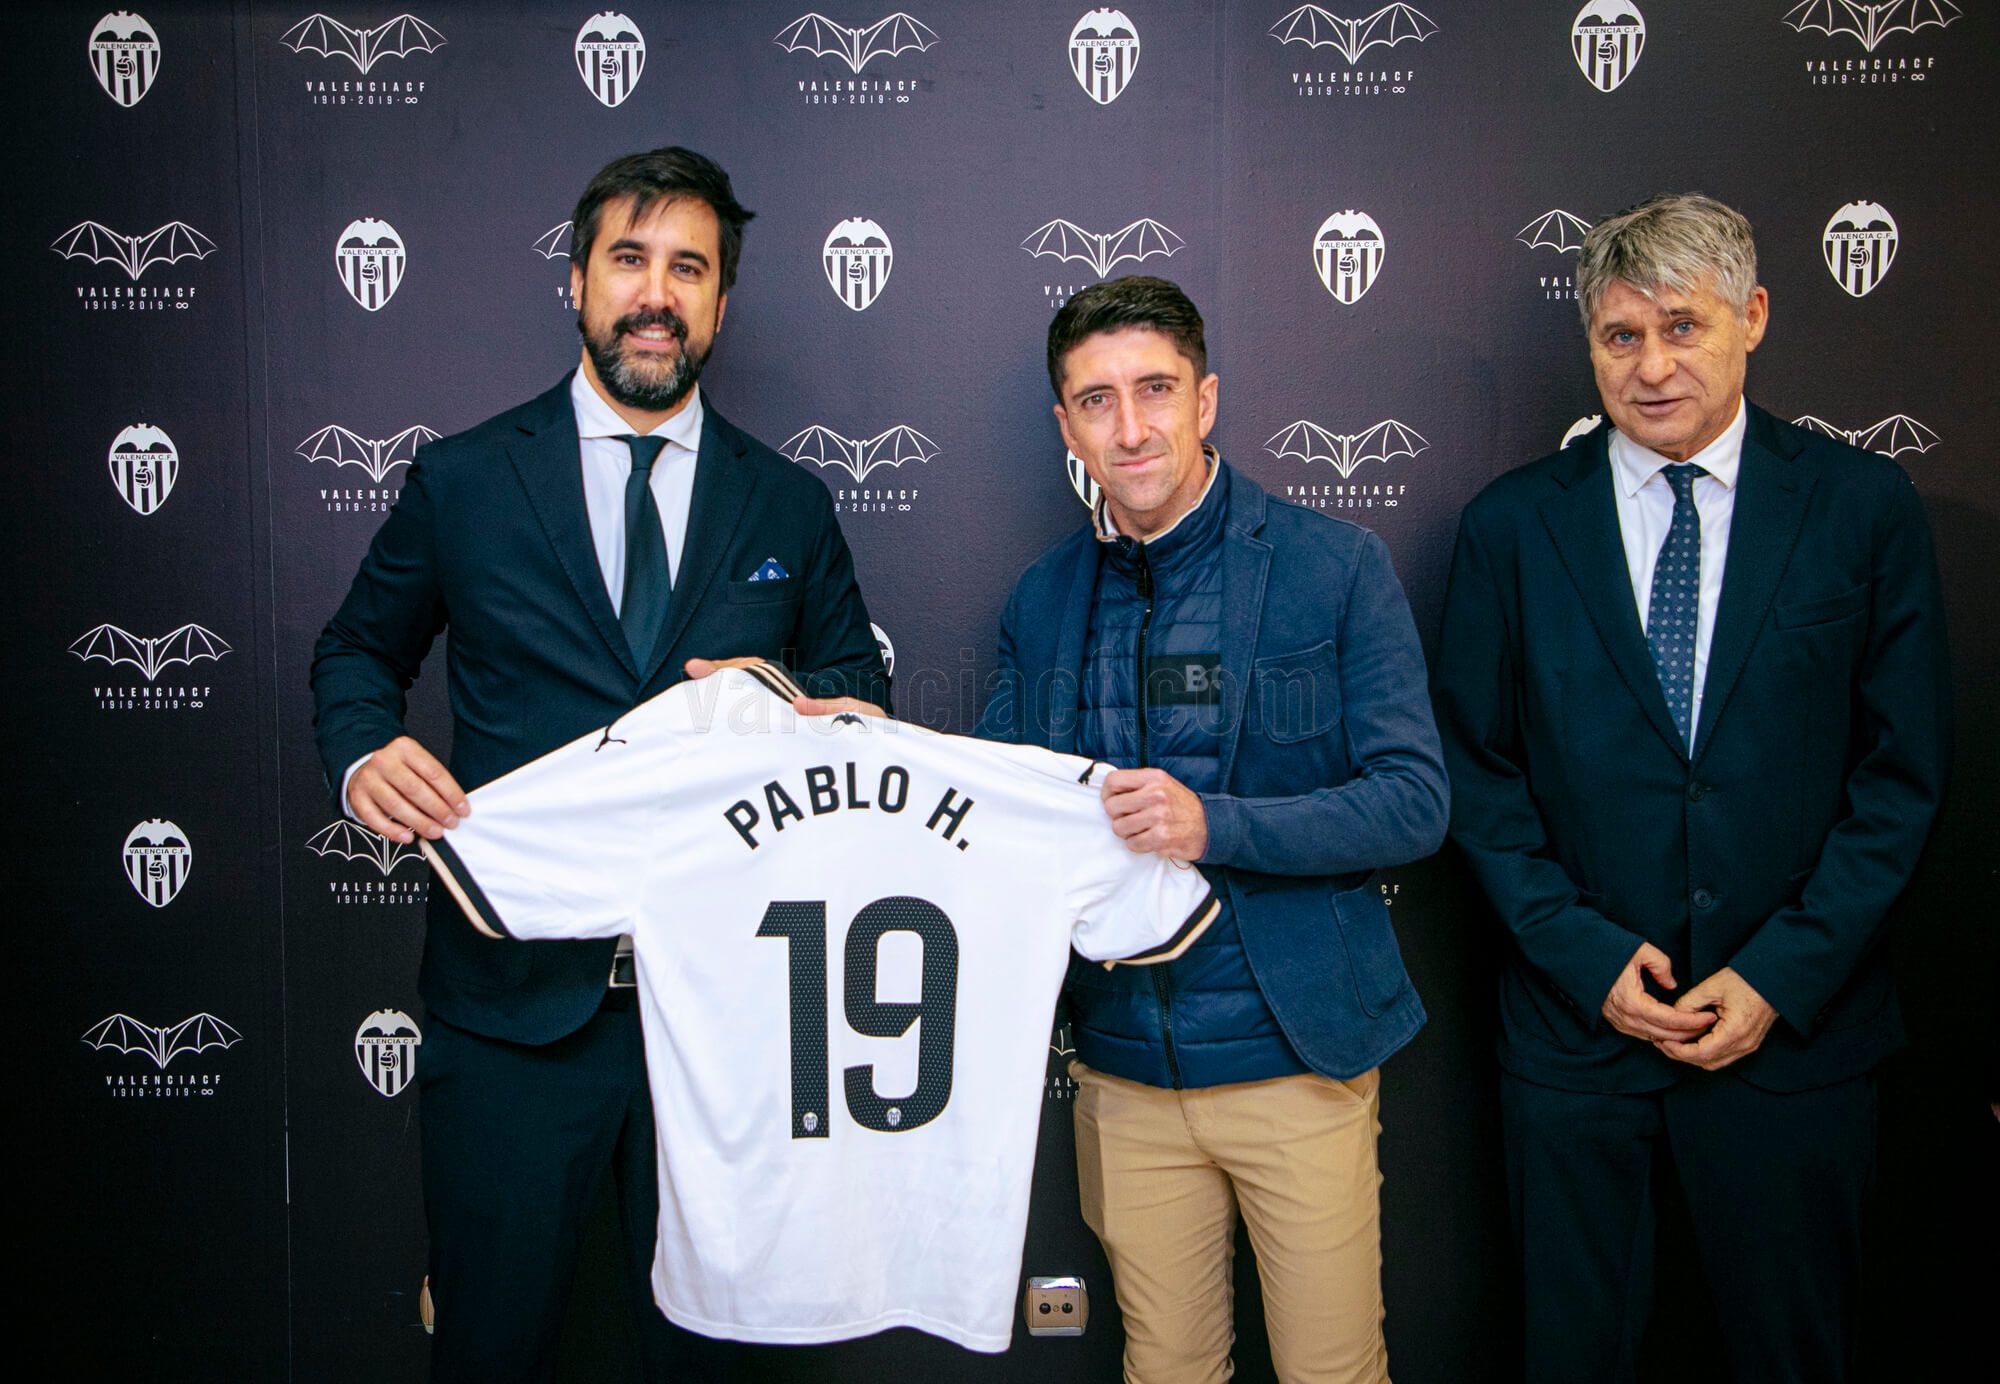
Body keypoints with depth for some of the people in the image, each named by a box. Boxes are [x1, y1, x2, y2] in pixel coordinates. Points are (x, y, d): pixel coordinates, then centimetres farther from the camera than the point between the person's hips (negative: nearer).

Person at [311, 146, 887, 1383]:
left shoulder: (789, 507, 7)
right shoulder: (462, 482, 3)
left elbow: (852, 680, 15)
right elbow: (360, 649, 13)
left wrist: (856, 721, -9)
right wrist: (364, 752, -8)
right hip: (514, 994, -1)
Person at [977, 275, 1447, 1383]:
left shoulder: (1334, 566, -6)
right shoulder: (1040, 603, 6)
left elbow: (1413, 802, -10)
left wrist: (1218, 825, -24)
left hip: (1295, 1056, -3)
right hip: (1125, 1068, 3)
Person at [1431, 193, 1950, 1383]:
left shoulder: (1864, 506, -1)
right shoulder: (1511, 525, 0)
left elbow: (1905, 771, -2)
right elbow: (1478, 772, 1)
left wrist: (1784, 975, -9)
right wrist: (1587, 956, -8)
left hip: (1796, 1026, 0)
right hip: (1576, 1021, 1)